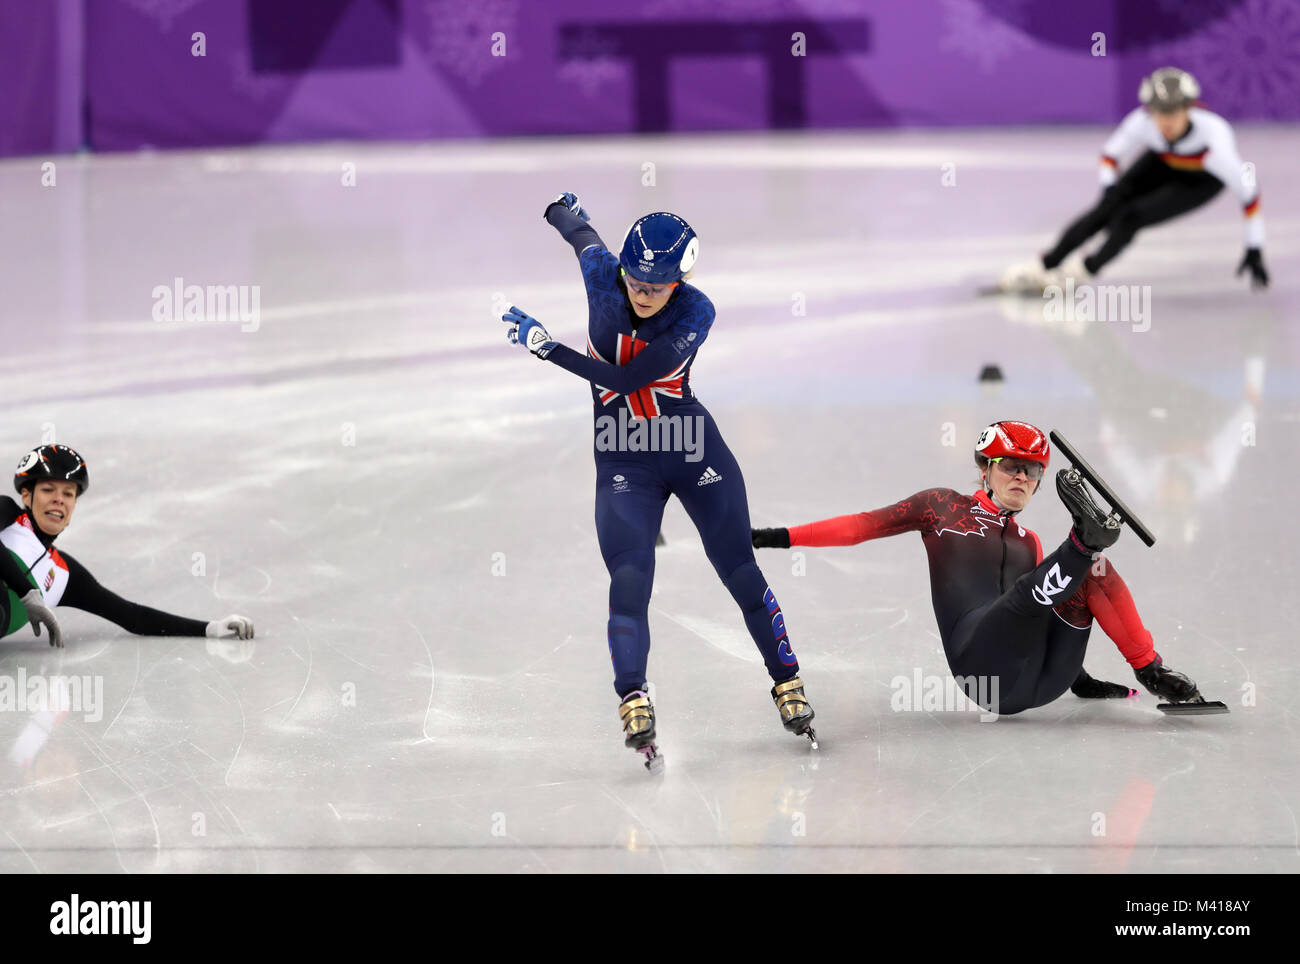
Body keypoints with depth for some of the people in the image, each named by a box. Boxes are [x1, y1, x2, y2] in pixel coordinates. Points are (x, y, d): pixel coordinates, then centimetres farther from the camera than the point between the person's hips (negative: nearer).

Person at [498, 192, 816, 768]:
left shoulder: (695, 313, -18)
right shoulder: (602, 273, -11)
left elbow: (626, 380, -25)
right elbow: (582, 233, 14)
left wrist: (545, 345, -28)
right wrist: (562, 209, 37)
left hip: (695, 454, -1)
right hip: (623, 464, 1)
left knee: (741, 573, 4)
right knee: (629, 580, -17)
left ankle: (787, 685, 17)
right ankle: (633, 701, -21)